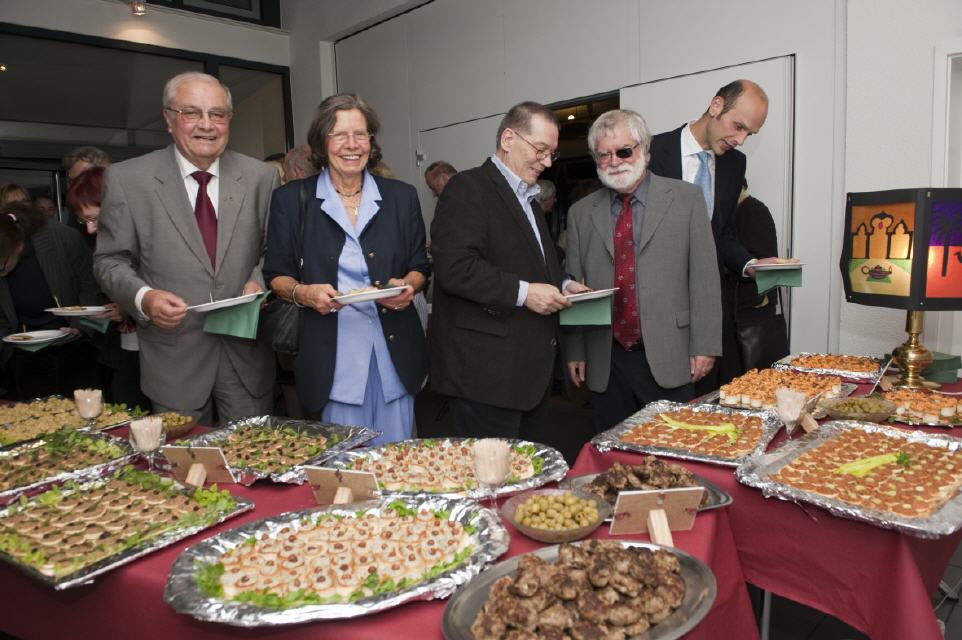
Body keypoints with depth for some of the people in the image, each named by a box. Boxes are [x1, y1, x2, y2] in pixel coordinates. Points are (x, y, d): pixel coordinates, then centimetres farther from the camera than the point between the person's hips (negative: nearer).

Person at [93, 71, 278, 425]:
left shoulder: (260, 176, 1)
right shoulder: (127, 179, -3)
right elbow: (110, 261, 2)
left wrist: (259, 281, -11)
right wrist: (142, 297, -16)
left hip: (247, 354, 1)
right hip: (174, 359, -1)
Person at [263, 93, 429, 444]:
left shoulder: (401, 196, 9)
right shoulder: (291, 198, 4)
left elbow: (420, 267, 14)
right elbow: (275, 274, 7)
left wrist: (408, 285, -9)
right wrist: (302, 292, -14)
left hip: (394, 349, 2)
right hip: (330, 352, -2)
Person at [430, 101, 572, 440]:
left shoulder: (528, 199, 22)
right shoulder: (468, 188, -8)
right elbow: (454, 268, -21)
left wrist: (560, 286, 12)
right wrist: (522, 292, -21)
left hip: (530, 370, 9)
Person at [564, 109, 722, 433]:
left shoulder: (686, 199, 3)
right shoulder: (581, 213, 9)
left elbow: (704, 278, 0)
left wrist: (704, 346, -5)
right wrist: (574, 351, 6)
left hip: (668, 359, -2)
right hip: (605, 365, 2)